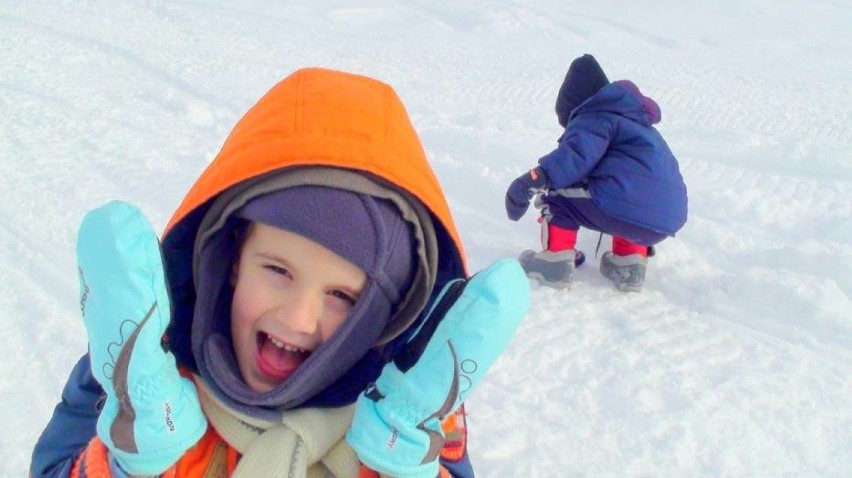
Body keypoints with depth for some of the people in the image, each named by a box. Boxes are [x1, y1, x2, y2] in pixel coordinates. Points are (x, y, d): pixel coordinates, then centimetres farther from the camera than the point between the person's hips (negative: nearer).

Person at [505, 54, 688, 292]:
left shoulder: (594, 118, 4)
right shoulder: (637, 121, 31)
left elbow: (576, 155, -17)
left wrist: (532, 181, -22)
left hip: (628, 215, -8)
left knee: (558, 192, 11)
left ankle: (555, 262, 6)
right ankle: (630, 263, 25)